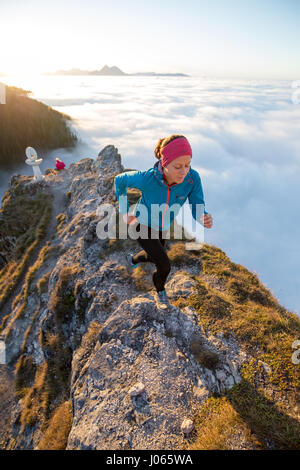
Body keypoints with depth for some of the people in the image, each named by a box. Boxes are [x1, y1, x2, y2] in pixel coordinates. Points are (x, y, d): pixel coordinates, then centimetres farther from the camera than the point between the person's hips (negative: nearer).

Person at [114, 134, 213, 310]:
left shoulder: (193, 178, -30)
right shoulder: (146, 178, -36)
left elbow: (198, 210, -25)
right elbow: (119, 180, -16)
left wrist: (205, 219, -50)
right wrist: (124, 211, -13)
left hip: (161, 227, 5)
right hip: (142, 226, -4)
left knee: (152, 257, 28)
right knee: (165, 266, -8)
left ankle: (133, 258, 65)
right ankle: (160, 291, 28)